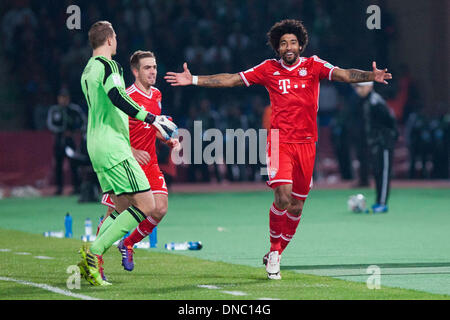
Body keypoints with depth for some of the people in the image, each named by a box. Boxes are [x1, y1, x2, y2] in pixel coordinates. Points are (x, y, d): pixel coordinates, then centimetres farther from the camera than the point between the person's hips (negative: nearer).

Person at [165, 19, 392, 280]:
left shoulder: (313, 65, 3)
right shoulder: (269, 69, 5)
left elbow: (342, 74, -10)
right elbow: (232, 79, 7)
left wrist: (371, 76, -28)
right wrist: (194, 80, 3)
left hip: (306, 143, 2)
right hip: (280, 142, -2)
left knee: (296, 206, 5)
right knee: (283, 197, -18)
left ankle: (275, 254, 24)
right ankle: (274, 251, 1)